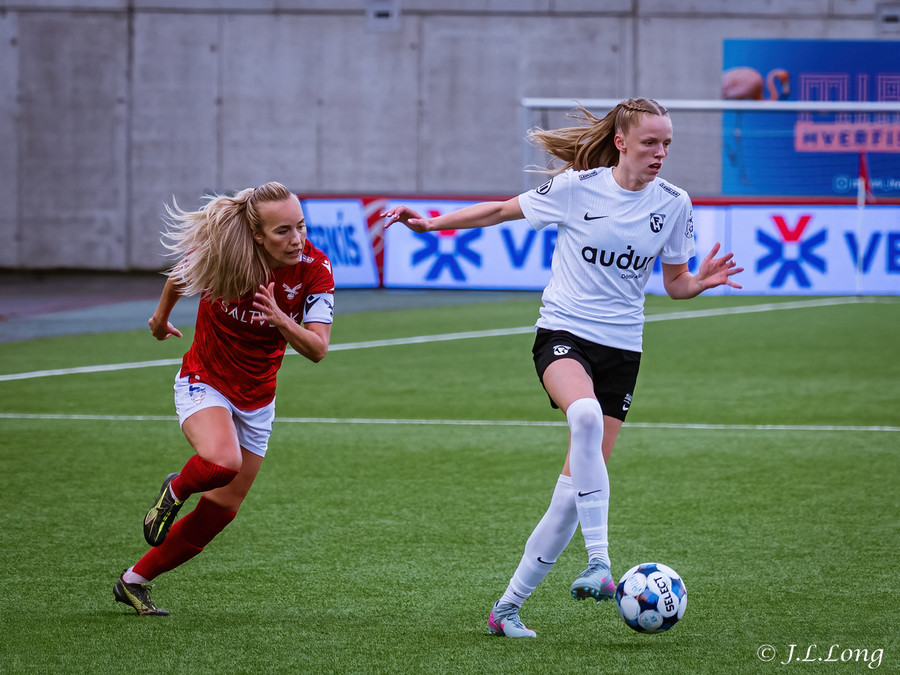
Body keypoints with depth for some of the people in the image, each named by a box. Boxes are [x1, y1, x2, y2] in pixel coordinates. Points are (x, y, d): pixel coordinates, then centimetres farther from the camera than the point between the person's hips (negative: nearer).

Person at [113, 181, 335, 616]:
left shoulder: (314, 268, -18)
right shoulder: (218, 253, -22)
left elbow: (317, 350, -18)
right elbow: (178, 278, 3)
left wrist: (281, 320, -38)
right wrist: (161, 317, 22)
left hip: (256, 399, 3)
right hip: (204, 382, -3)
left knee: (220, 512, 5)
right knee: (221, 461, -35)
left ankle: (135, 581, 23)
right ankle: (176, 490, 1)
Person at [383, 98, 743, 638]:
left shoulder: (673, 204, 2)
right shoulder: (576, 187, -6)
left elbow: (675, 283, 11)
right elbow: (502, 210, 7)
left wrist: (703, 280, -10)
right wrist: (432, 224, 2)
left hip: (622, 349, 4)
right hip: (564, 333, -3)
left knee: (576, 488, -2)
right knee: (585, 413, -38)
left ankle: (509, 605, 11)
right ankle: (599, 564, -40)